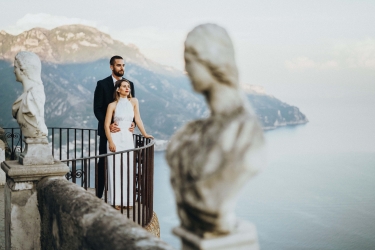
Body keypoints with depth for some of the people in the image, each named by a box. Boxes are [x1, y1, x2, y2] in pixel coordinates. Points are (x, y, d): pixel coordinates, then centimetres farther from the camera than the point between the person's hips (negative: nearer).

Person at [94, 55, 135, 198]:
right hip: (107, 130, -3)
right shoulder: (102, 84, -2)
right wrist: (108, 124, -17)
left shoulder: (130, 84, 9)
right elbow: (97, 109, -5)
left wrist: (133, 123, -7)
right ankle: (98, 195, 11)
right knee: (103, 163, 4)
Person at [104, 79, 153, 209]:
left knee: (128, 169, 4)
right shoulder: (112, 105, -3)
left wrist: (145, 134, 4)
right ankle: (116, 200, 5)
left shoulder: (133, 102, 5)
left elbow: (138, 119, 8)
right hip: (116, 138, -3)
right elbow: (106, 125, -4)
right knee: (115, 168, -1)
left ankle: (127, 199, 13)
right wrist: (110, 142, -12)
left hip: (128, 139, 3)